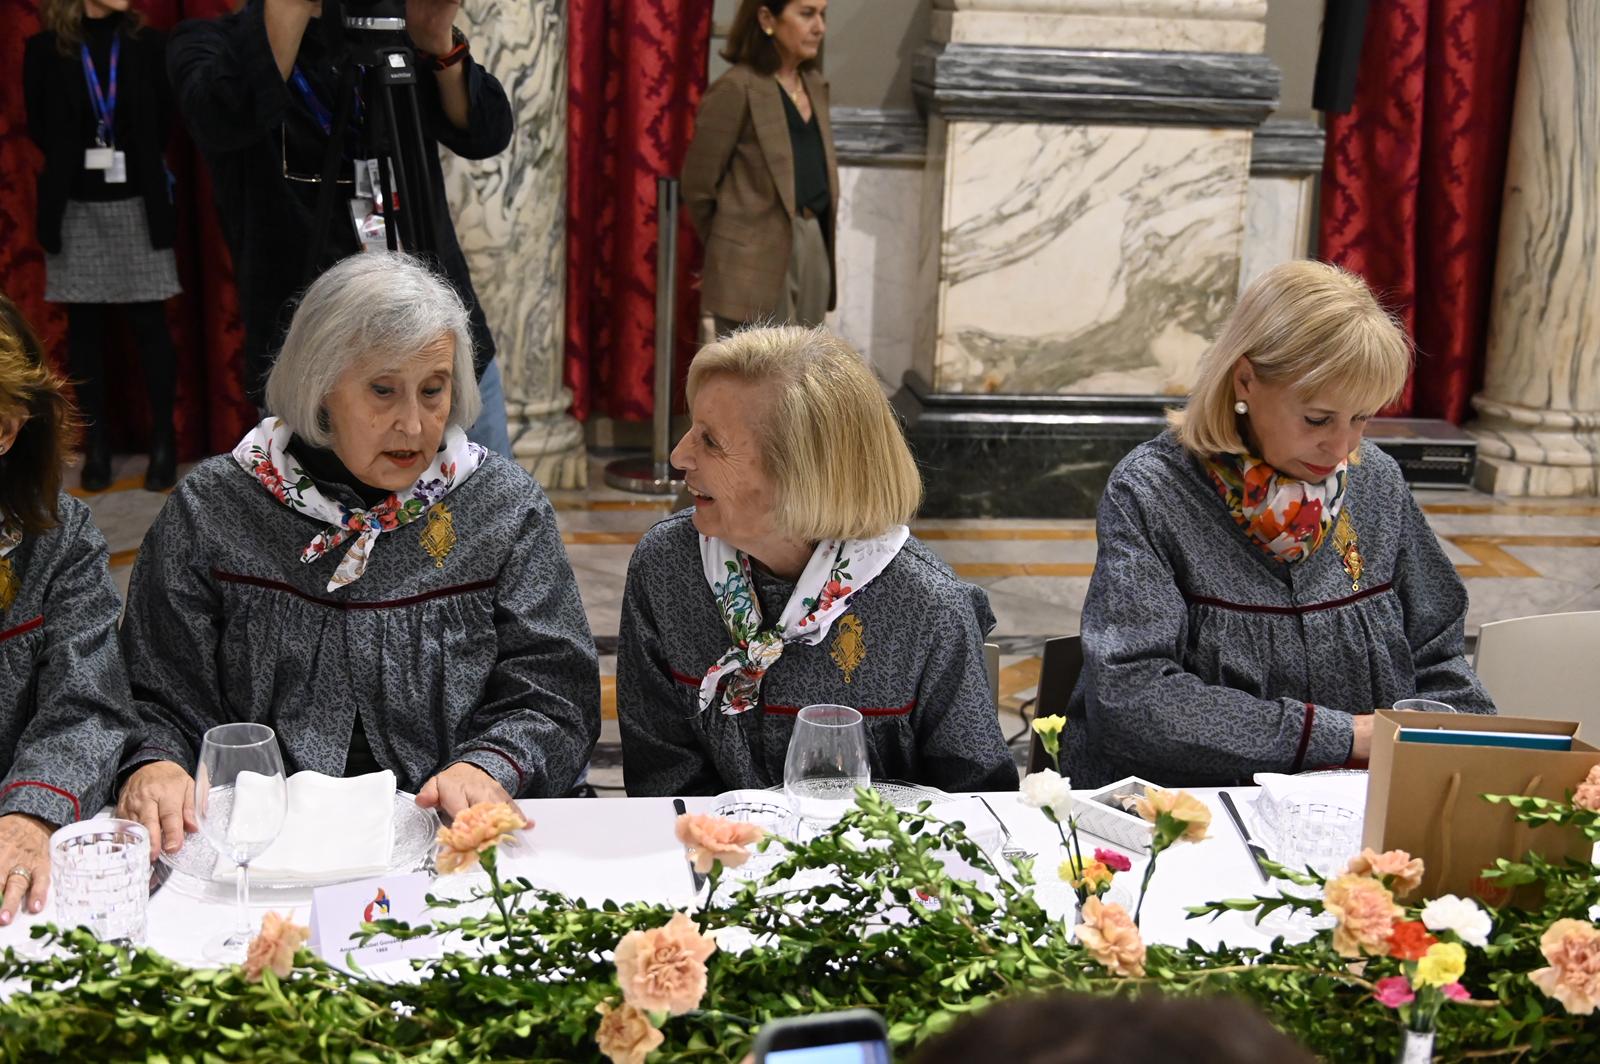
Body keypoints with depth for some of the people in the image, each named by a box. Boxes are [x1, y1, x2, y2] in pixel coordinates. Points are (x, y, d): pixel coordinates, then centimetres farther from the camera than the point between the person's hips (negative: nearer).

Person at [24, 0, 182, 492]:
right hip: (75, 207, 0)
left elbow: (162, 123, 6)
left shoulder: (148, 44, 0)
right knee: (84, 327, 5)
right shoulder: (44, 50, 0)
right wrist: (73, 166, 2)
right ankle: (96, 445, 13)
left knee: (149, 325, -1)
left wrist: (137, 164, 3)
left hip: (138, 204, 0)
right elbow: (40, 128, 6)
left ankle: (163, 441, 9)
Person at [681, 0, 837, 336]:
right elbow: (698, 184, -7)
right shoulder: (737, 89, -12)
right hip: (756, 262, -8)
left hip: (812, 250, 8)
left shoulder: (814, 85, 12)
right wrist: (731, 244, 6)